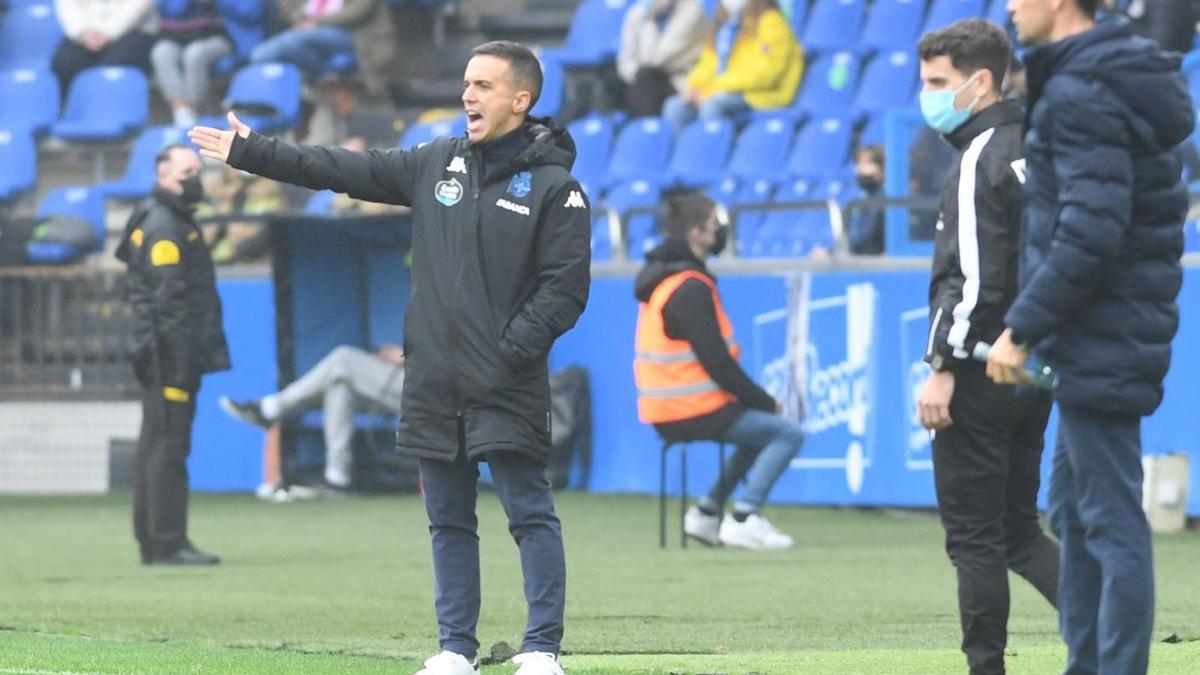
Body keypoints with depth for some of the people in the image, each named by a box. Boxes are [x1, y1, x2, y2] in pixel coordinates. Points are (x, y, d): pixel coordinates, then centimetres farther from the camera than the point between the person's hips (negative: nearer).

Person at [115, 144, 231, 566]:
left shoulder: (176, 222, 20)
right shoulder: (163, 227, -12)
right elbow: (168, 299, -19)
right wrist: (180, 362, -22)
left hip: (168, 355, 11)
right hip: (170, 353, -11)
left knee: (156, 448, 12)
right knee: (168, 446, -10)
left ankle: (152, 542, 17)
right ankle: (167, 544, -12)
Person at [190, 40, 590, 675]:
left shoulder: (554, 187, -4)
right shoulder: (437, 163, 12)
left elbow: (564, 288, -9)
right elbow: (344, 170, 14)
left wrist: (513, 349, -17)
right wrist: (249, 151, 13)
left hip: (507, 389, -6)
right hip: (434, 385, 6)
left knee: (531, 515, -5)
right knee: (448, 521, 9)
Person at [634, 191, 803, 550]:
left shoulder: (660, 277, 13)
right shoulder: (690, 289, -18)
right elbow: (717, 363, -19)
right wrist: (767, 402, -9)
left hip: (666, 412, 10)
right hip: (693, 413, -10)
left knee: (759, 426, 28)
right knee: (788, 433, -7)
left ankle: (707, 512, 20)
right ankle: (742, 519, -14)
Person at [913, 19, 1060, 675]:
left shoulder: (980, 159, -14)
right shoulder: (1032, 149, 13)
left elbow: (974, 277, -21)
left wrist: (943, 368, -19)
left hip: (983, 372, -9)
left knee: (973, 535, -1)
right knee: (1017, 532, 14)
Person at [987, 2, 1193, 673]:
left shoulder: (1081, 95, -17)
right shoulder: (1125, 79, 14)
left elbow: (1092, 229, -24)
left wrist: (1022, 327, -18)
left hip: (1101, 340, -10)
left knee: (1112, 520, -8)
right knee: (1073, 508, 17)